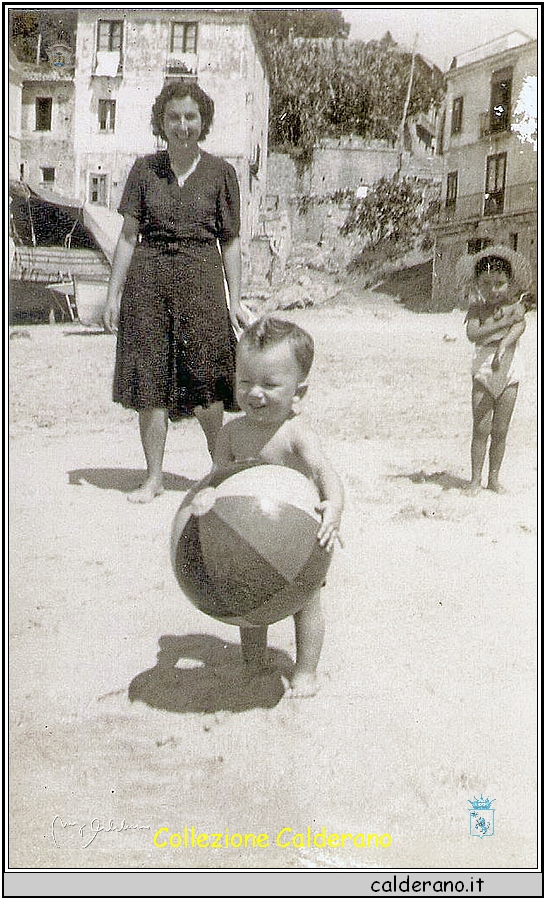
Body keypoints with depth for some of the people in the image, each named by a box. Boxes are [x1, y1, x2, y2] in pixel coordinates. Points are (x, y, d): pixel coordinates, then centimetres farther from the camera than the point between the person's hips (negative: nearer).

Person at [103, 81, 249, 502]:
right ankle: (153, 476, 14)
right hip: (147, 280, 2)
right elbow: (129, 235, 8)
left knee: (207, 381, -3)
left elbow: (230, 242, 6)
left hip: (201, 280, -1)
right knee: (150, 384, 2)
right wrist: (113, 295, 4)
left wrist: (235, 301, 2)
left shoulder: (220, 172, 5)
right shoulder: (145, 169, 8)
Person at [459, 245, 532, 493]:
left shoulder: (514, 305, 2)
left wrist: (502, 348, -34)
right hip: (483, 368, -1)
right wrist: (505, 320, -20)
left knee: (500, 430, 6)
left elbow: (520, 326, -17)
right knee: (481, 428, -3)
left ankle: (494, 478, 17)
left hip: (509, 369, 2)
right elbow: (472, 334, -18)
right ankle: (476, 479, 5)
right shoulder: (478, 307, -2)